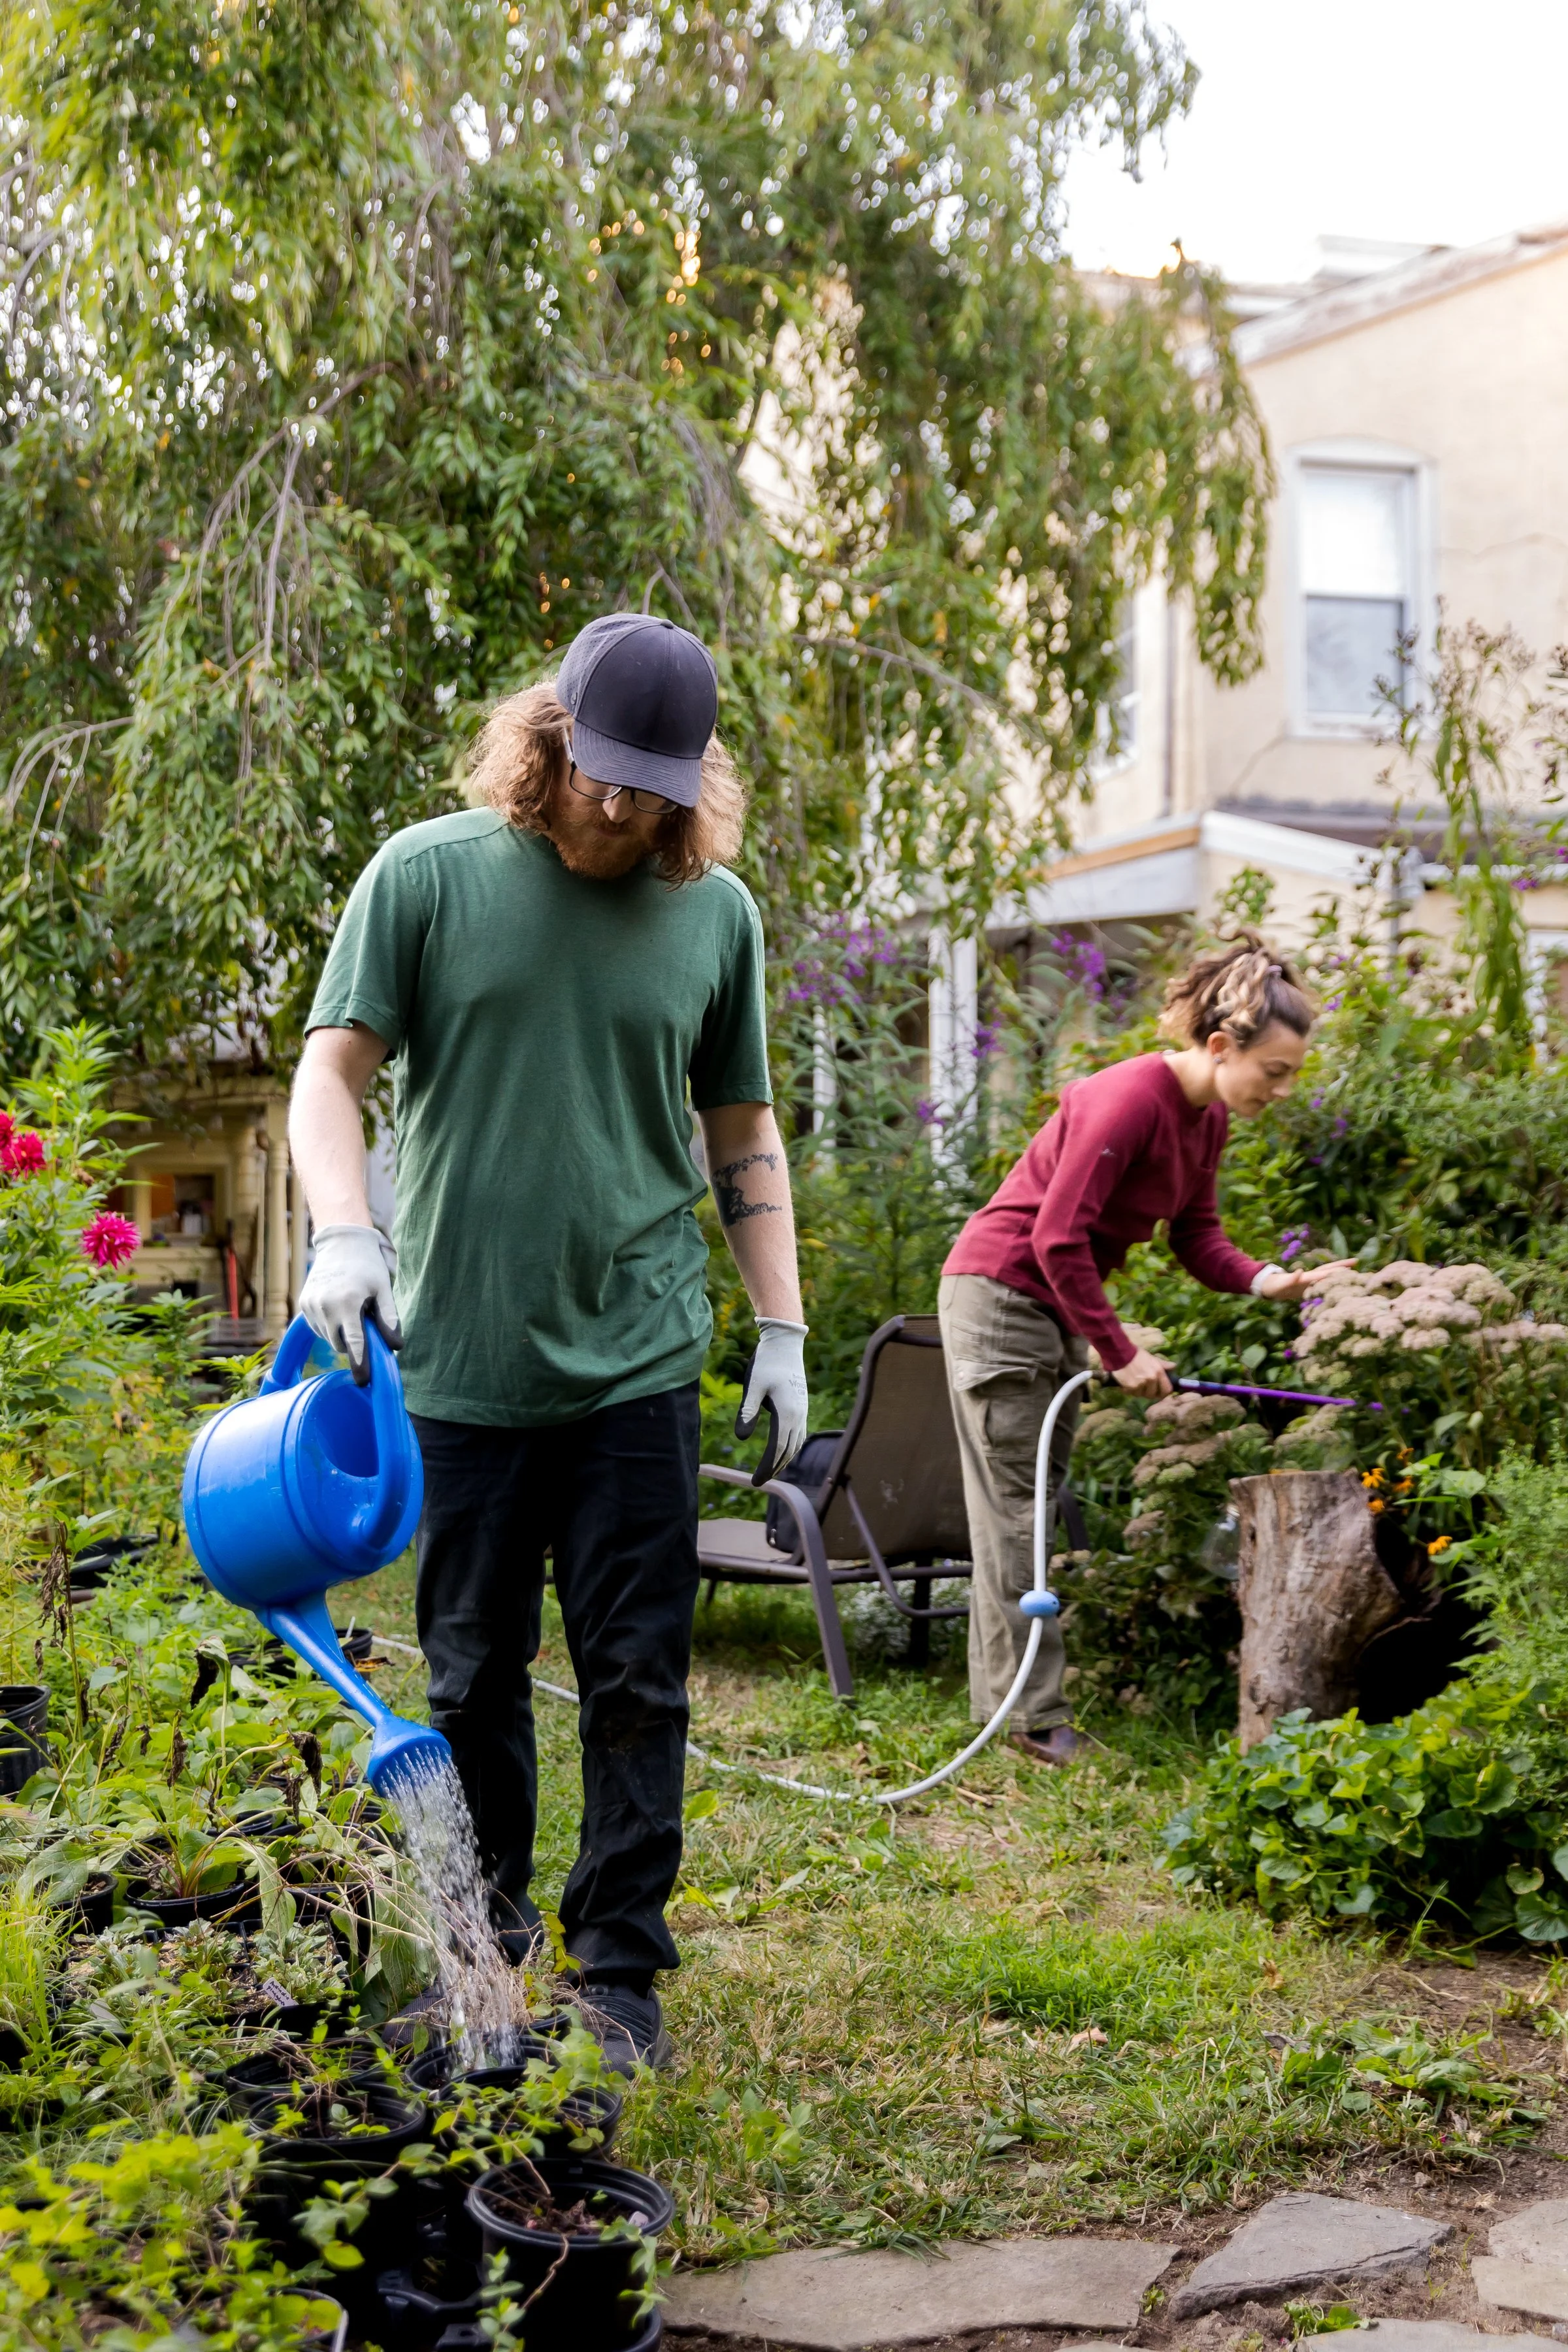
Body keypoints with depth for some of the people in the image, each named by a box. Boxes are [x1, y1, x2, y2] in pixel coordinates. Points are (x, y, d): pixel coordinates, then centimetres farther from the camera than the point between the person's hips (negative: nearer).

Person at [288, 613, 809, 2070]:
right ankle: (484, 1929, 31)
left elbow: (742, 1135, 14)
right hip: (456, 1360, -1)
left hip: (636, 1362, 1)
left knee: (636, 1681, 3)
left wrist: (781, 1327, 9)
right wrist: (344, 1232, -22)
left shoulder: (718, 913, 5)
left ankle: (619, 1968, 16)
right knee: (472, 1673, 11)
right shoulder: (427, 875, -2)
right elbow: (333, 1072, -4)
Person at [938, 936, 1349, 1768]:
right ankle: (1033, 1715, -1)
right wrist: (1120, 1352, -22)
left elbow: (1195, 1233, 6)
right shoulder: (1130, 1100, -26)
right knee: (1015, 1509, -5)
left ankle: (1005, 1694, 19)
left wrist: (1264, 1281, -14)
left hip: (1059, 1305, 9)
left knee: (1037, 1505, 12)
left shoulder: (1209, 1116, 2)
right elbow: (1057, 1238, -26)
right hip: (1000, 1293, -9)